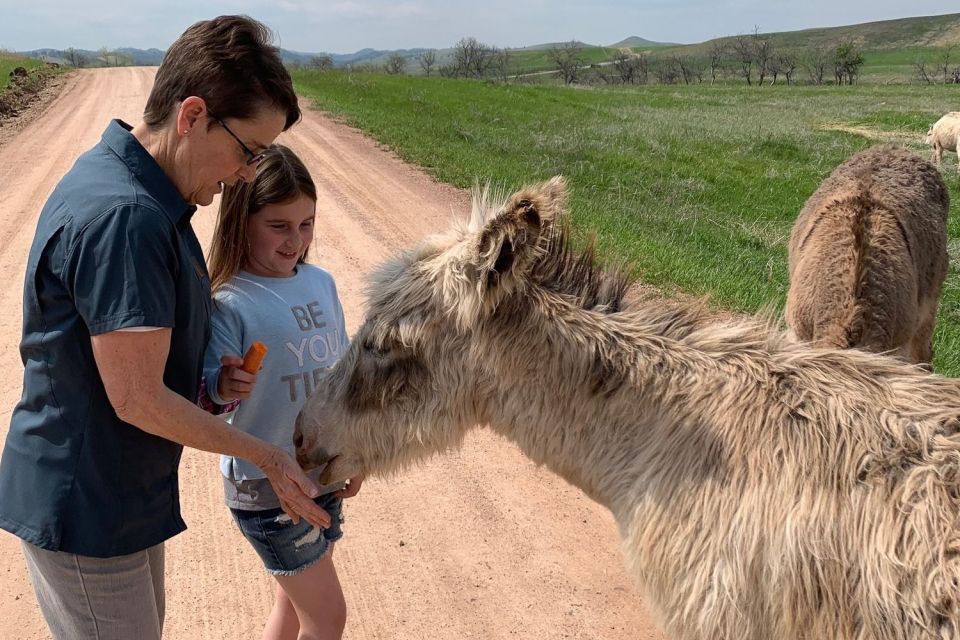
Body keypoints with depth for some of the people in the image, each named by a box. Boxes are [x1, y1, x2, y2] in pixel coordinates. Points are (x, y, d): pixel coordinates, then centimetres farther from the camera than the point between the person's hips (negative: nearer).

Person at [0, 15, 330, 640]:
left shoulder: (141, 188, 3)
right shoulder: (123, 217, -29)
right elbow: (138, 399, -26)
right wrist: (266, 455, -15)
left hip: (123, 492, 9)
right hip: (84, 510, -9)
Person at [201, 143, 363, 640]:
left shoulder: (321, 283, 0)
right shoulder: (229, 304, -19)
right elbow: (207, 399, -21)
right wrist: (224, 388, -43)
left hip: (325, 473, 6)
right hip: (266, 485, -6)